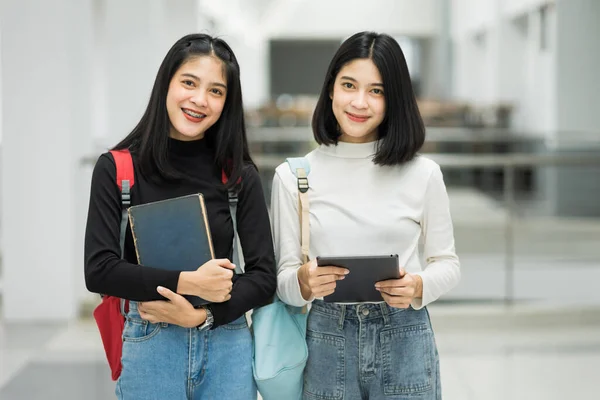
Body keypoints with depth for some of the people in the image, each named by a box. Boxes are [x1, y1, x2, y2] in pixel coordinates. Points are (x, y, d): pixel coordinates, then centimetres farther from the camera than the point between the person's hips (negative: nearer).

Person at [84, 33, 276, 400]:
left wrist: (202, 315, -15)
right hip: (149, 348, -1)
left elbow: (264, 277, -1)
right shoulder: (116, 168, -4)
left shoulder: (240, 175, 0)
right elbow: (99, 269, -9)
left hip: (228, 345, 1)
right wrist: (186, 282, -17)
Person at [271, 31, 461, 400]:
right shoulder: (293, 176, -1)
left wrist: (418, 287, -15)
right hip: (327, 340, 0)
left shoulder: (423, 173, -2)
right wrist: (303, 282, -20)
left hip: (405, 340, 0)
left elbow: (447, 262, 6)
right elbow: (283, 277, 2)